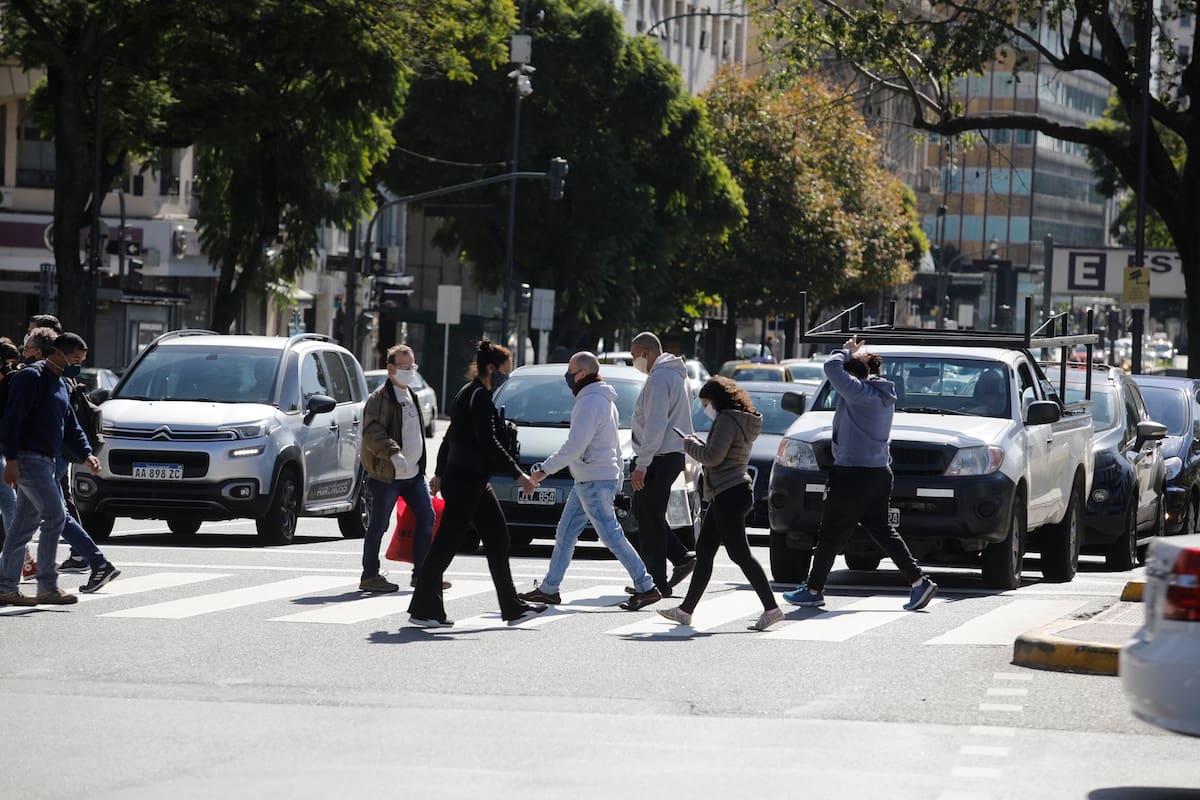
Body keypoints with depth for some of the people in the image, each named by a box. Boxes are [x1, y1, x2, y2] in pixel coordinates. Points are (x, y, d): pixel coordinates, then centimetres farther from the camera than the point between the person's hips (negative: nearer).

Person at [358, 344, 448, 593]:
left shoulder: (411, 396, 16)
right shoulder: (380, 398, -12)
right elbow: (373, 433, -24)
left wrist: (420, 465, 23)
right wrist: (393, 453, -37)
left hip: (413, 472, 8)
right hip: (386, 476, -8)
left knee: (426, 518, 6)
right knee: (378, 525, -2)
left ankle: (422, 572, 14)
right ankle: (369, 576, 6)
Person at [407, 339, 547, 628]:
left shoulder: (468, 394, 16)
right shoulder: (479, 397, -15)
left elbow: (450, 436, 23)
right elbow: (488, 442, -22)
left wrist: (440, 473, 30)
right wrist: (518, 474, -22)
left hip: (474, 482, 10)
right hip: (466, 481, -10)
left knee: (497, 538, 7)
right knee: (447, 542, -4)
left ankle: (513, 607, 8)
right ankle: (423, 609, 2)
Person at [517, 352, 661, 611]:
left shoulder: (590, 403, -17)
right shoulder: (605, 401, 16)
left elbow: (574, 446, -24)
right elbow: (615, 447, 20)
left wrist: (545, 469, -18)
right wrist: (618, 481, 24)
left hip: (595, 482, -10)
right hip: (585, 482, 10)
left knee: (612, 536, -7)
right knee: (565, 534, 12)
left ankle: (646, 588, -5)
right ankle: (549, 589, 17)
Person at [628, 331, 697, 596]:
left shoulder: (659, 378, -16)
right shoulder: (677, 376, 17)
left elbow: (655, 426, -23)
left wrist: (641, 465, -22)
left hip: (659, 456, -10)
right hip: (675, 455, 10)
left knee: (650, 519, -4)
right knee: (643, 512, 17)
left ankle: (657, 582, -1)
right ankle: (682, 558, 10)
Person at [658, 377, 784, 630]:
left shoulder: (727, 421, -13)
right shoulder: (742, 423, 19)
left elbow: (713, 457, -20)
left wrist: (691, 445, -4)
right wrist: (698, 445, 14)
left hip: (729, 494, -11)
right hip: (727, 495, 11)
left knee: (739, 553, -12)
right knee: (703, 552, 13)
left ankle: (771, 608, -15)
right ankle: (686, 610, 18)